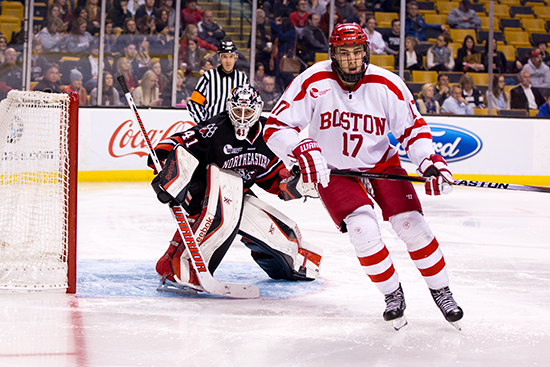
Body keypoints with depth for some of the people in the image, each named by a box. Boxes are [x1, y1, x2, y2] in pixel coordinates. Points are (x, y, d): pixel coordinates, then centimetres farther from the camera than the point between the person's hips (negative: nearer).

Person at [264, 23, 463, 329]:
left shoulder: (388, 85, -17)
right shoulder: (313, 83, -21)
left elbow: (413, 128, -5)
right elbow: (276, 127, -19)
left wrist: (430, 161, -21)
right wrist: (302, 150, -37)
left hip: (381, 163, 2)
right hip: (333, 170, -1)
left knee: (412, 225, -10)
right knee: (364, 230, -20)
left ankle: (442, 292, 10)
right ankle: (393, 296, 2)